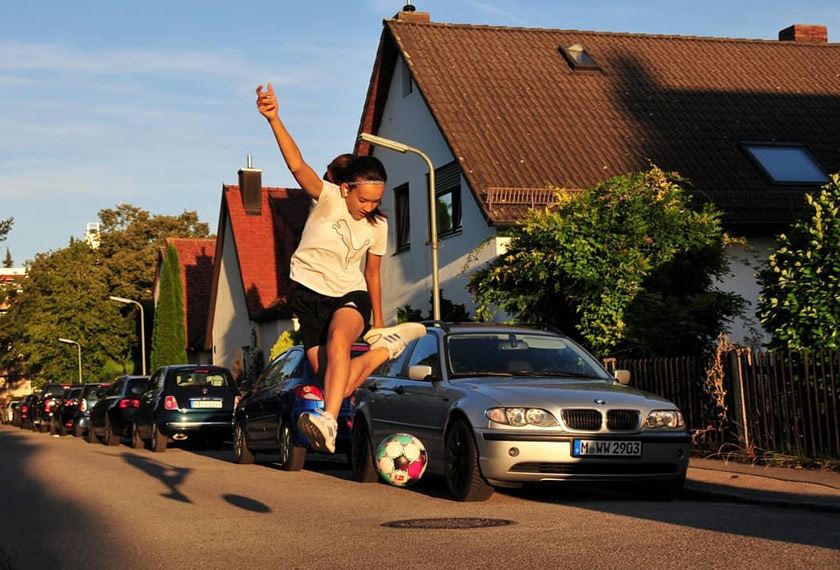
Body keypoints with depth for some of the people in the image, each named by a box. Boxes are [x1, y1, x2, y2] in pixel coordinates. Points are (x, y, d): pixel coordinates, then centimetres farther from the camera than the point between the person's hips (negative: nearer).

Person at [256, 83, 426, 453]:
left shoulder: (377, 225, 2)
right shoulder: (327, 197, -10)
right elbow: (297, 166, -29)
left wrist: (378, 321, 19)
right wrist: (274, 120, -46)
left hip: (350, 295, 1)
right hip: (309, 291, -1)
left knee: (339, 340, -36)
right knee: (335, 382, -6)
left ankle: (328, 422, -49)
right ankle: (386, 346, 20)